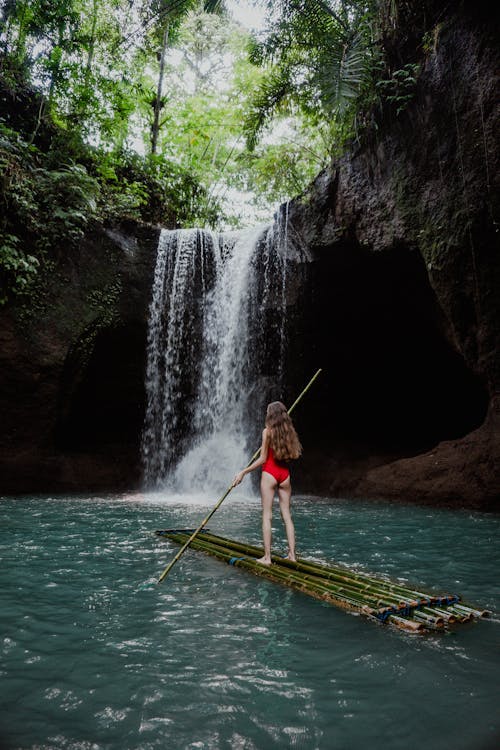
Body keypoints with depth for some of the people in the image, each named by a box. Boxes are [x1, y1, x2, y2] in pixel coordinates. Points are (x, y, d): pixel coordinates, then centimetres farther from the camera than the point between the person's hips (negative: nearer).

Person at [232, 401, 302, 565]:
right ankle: (292, 554, 13)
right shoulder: (289, 431, 5)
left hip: (269, 473, -5)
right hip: (285, 474, 5)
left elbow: (263, 459, -11)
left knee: (267, 516, 1)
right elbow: (293, 455, 10)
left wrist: (243, 472, -6)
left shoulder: (267, 431, -9)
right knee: (286, 515, 10)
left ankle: (267, 557, 3)